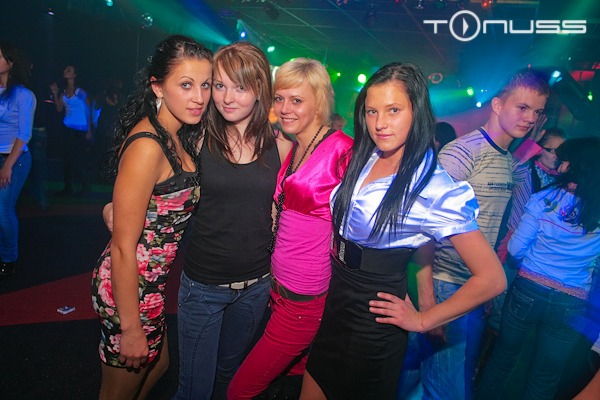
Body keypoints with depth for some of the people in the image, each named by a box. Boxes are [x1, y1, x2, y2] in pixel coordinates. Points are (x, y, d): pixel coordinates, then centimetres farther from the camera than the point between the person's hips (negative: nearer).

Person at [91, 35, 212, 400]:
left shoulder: (177, 137, 3)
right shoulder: (146, 146, -25)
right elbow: (123, 248, -23)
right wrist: (130, 329, -18)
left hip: (151, 283, 8)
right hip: (129, 288, -8)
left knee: (158, 364, 29)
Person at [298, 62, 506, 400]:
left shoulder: (437, 189, -22)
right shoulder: (362, 159, -3)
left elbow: (492, 279, -19)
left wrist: (422, 321, -12)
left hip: (373, 323, -6)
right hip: (333, 301, 6)